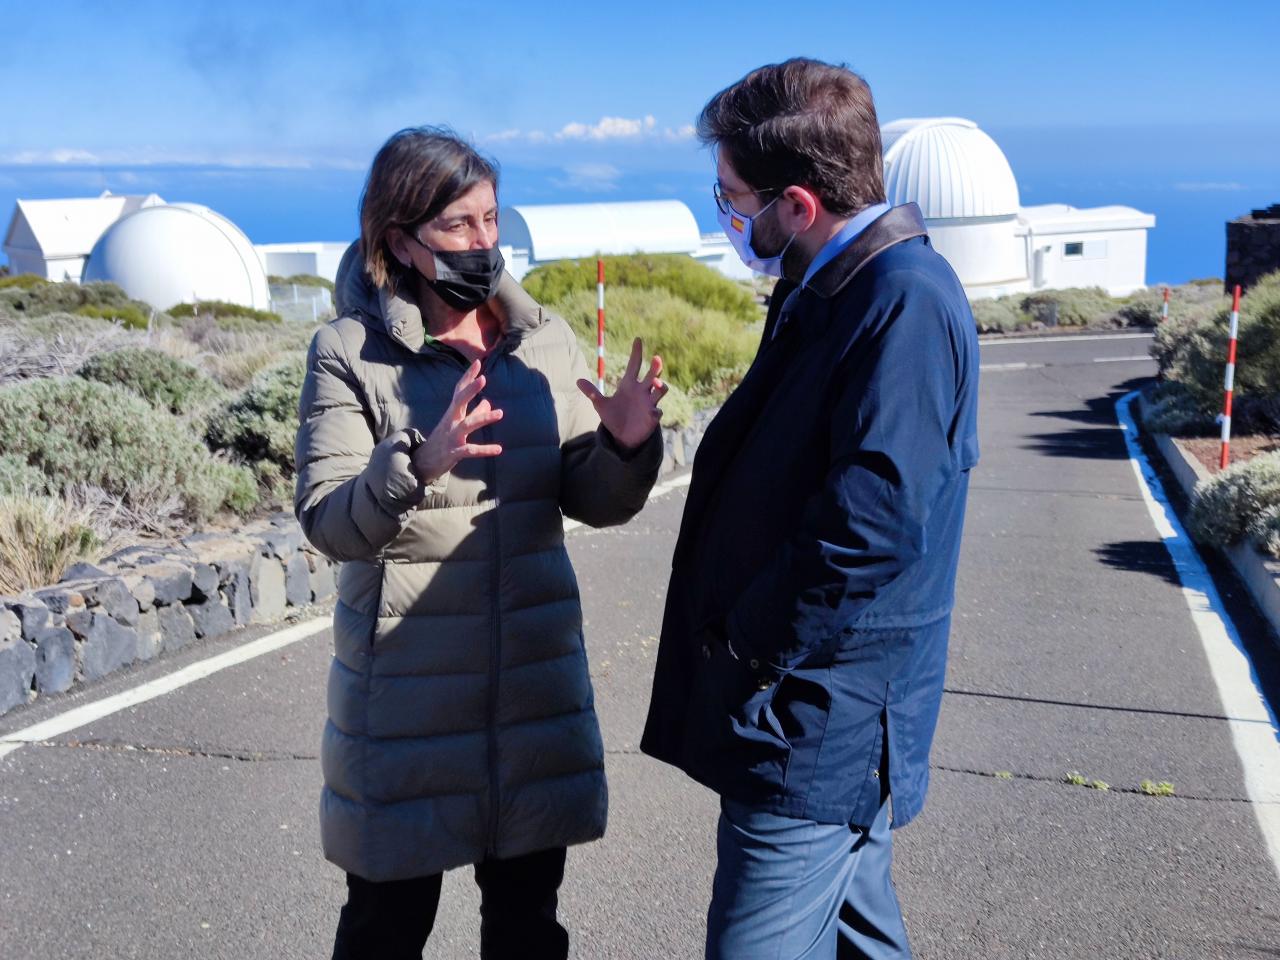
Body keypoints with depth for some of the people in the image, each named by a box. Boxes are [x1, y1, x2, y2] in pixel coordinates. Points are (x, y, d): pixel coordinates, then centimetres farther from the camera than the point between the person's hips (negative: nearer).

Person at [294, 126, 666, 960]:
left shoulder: (545, 342, 2)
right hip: (407, 689, -3)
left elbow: (593, 502, 4)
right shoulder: (350, 353, -7)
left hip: (535, 675, 4)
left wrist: (626, 446, -17)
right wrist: (417, 464, -32)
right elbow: (327, 522, -14)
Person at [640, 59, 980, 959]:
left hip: (815, 730, -10)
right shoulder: (829, 291, 10)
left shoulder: (907, 302, -21)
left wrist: (751, 644, -17)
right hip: (828, 718, 10)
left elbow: (873, 525, -28)